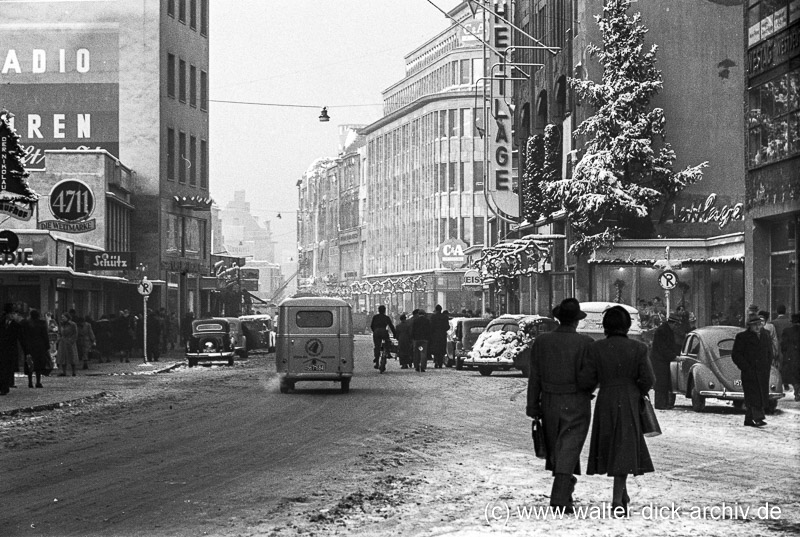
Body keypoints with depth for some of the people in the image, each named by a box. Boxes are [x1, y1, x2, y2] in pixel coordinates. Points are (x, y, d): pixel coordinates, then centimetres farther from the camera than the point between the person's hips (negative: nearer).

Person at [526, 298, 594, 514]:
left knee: (555, 452, 17)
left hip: (550, 403, 4)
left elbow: (534, 377, 2)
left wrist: (533, 407, 6)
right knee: (569, 452, -2)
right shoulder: (584, 343, -11)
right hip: (576, 405, -3)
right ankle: (560, 499, -12)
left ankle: (564, 496, 27)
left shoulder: (541, 341, 0)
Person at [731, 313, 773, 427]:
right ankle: (758, 418, -19)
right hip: (750, 373, -6)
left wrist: (767, 367, 10)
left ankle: (749, 419, 13)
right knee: (754, 395, -14)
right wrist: (746, 368, -12)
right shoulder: (741, 337, -2)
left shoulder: (765, 336, 15)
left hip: (763, 372, 6)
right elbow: (735, 355, -5)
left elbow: (770, 353, 23)